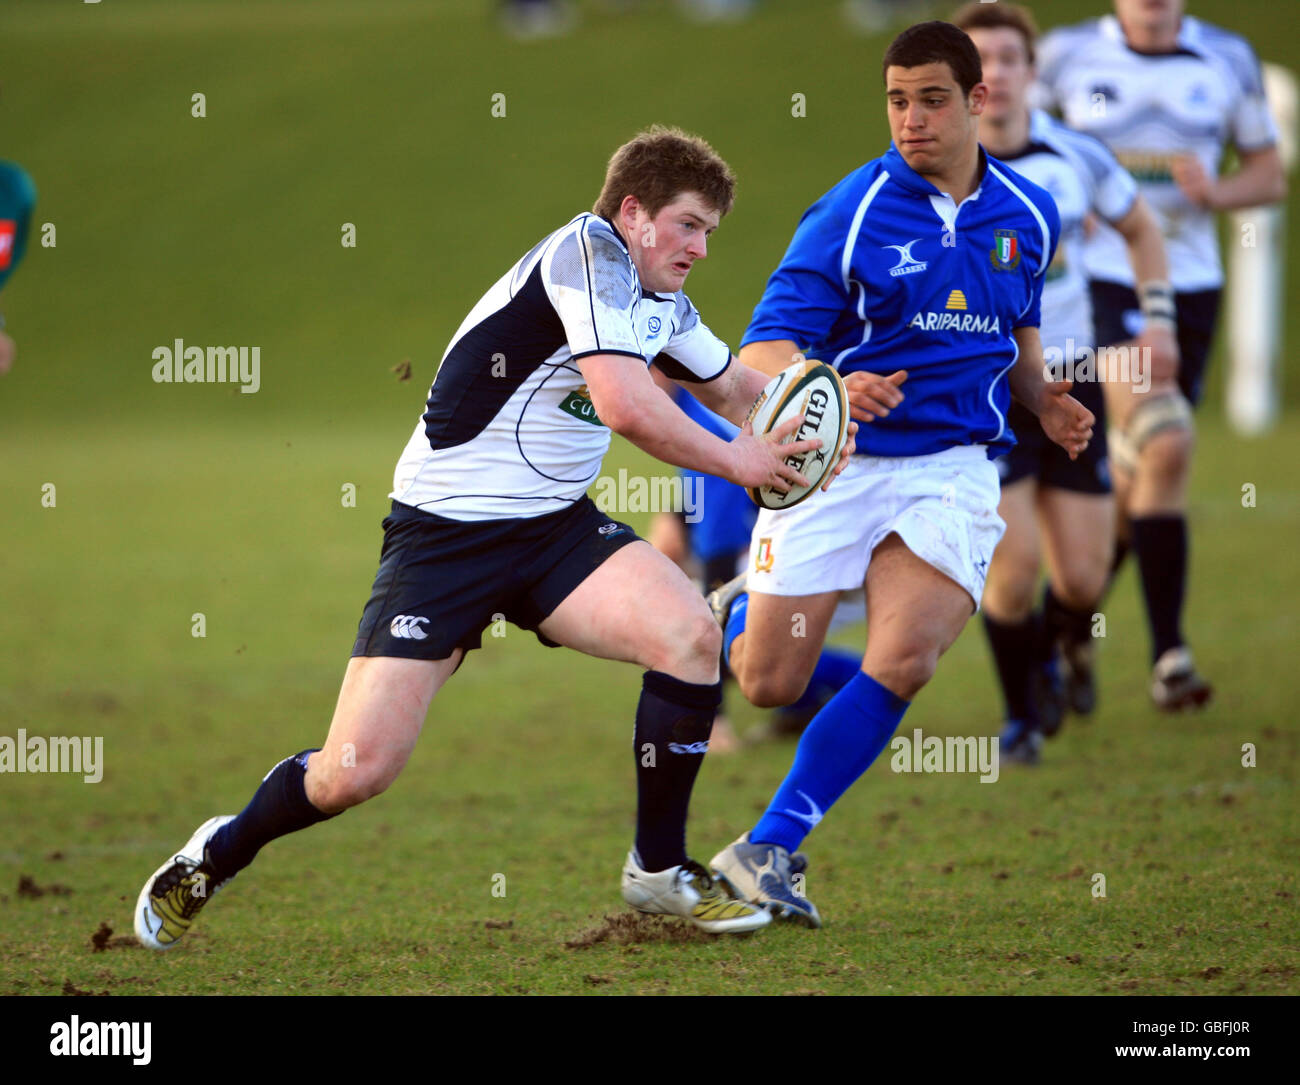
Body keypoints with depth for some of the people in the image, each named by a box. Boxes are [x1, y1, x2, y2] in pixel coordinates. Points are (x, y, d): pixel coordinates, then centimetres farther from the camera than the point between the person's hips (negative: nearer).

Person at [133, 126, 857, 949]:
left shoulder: (660, 303, 11)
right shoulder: (588, 251, -16)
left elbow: (732, 386, 31)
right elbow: (625, 404, -29)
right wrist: (736, 461, -16)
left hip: (555, 526, 7)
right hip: (445, 531, -7)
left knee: (692, 634, -19)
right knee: (359, 770, -12)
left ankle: (659, 870, -2)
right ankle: (213, 859, 18)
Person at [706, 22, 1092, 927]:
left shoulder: (1030, 214, 6)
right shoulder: (850, 213, -9)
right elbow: (765, 350, -12)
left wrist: (1043, 402, 5)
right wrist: (834, 389, -33)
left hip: (953, 466, 2)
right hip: (833, 461, -2)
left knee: (903, 664, -19)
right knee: (769, 683, -1)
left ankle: (768, 851, -9)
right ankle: (737, 614, 38)